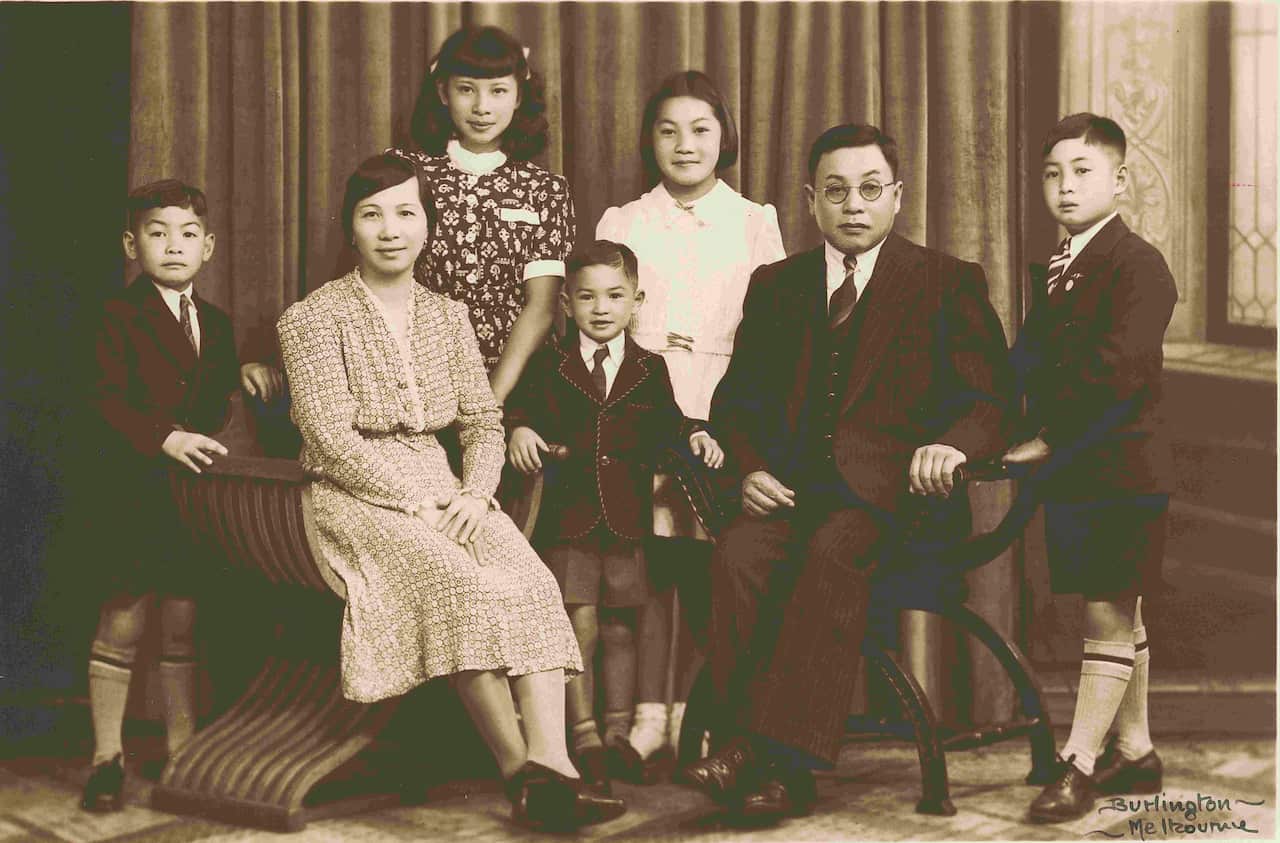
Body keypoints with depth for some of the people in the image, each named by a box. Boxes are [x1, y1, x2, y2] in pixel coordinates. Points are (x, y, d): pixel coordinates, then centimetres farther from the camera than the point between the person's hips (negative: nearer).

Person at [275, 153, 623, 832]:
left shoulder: (448, 316, 15)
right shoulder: (313, 318, -1)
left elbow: (484, 423, 12)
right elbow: (332, 440, -9)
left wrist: (474, 493, -8)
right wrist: (416, 501, -16)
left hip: (443, 490, 5)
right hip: (355, 497, -5)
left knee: (531, 580, -24)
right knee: (462, 583, -31)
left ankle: (551, 763, -33)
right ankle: (519, 771, -26)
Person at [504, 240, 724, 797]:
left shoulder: (650, 369, 10)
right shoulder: (549, 366, 6)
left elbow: (665, 423, 17)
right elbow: (517, 406, 6)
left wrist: (695, 436, -2)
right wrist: (518, 430, -15)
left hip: (628, 517, 2)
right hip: (568, 515, -2)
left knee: (621, 627, 8)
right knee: (579, 622, -7)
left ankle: (618, 734, 18)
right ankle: (584, 737, 1)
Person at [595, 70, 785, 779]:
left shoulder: (753, 223, 12)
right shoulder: (621, 224, 14)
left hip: (721, 414, 0)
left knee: (706, 570, -4)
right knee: (649, 563, -9)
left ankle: (687, 717, 6)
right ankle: (649, 719, -7)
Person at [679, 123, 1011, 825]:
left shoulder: (948, 283, 10)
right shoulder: (775, 286, 21)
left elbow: (990, 399, 2)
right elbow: (737, 399, 21)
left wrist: (953, 443, -21)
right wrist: (750, 469, -1)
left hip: (891, 491, -3)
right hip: (790, 487, 3)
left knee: (833, 551, -36)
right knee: (739, 553, -30)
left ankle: (774, 753, -36)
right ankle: (755, 752, -32)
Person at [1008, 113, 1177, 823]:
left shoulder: (1137, 264, -11)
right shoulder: (1052, 271, 17)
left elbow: (1119, 366, -22)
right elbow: (1029, 358, 15)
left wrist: (1048, 438, -20)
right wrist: (1026, 433, -2)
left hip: (1122, 468, -8)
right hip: (1069, 470, 8)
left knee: (1108, 612, -4)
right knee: (1116, 612, 15)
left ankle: (1078, 763, 0)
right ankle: (1134, 752, 25)